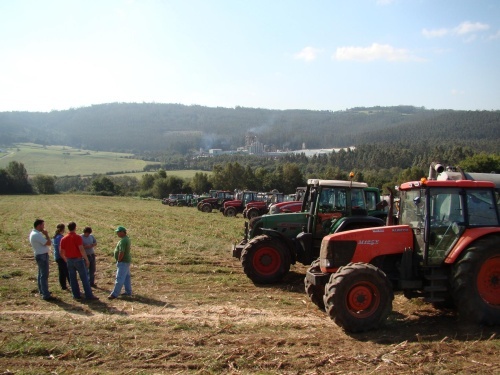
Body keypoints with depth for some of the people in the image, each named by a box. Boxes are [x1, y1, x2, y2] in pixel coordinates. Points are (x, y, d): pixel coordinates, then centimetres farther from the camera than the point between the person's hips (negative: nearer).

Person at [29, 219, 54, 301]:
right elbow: (49, 243, -22)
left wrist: (44, 235, 5)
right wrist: (46, 234, -11)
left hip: (40, 255, 11)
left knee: (41, 274, 21)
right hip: (42, 256, -11)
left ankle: (42, 291, 34)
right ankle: (46, 295, -9)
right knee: (44, 275, -9)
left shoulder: (33, 233, 11)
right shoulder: (37, 235, -22)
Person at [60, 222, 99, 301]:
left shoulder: (64, 239, 4)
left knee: (72, 278, 12)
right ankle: (89, 295, -1)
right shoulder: (77, 237, -12)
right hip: (78, 259, -5)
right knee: (84, 278, -1)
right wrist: (86, 259, -12)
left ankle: (76, 295, 15)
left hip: (69, 260, 5)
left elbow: (61, 252, 6)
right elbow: (81, 249, -19)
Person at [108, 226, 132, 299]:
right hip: (126, 261, 11)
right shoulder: (127, 239, 11)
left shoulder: (123, 241, -22)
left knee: (119, 278, -7)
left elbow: (121, 253, -27)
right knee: (127, 277, 16)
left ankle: (114, 294, -4)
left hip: (123, 262, -11)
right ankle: (128, 292, 23)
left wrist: (118, 261, -15)